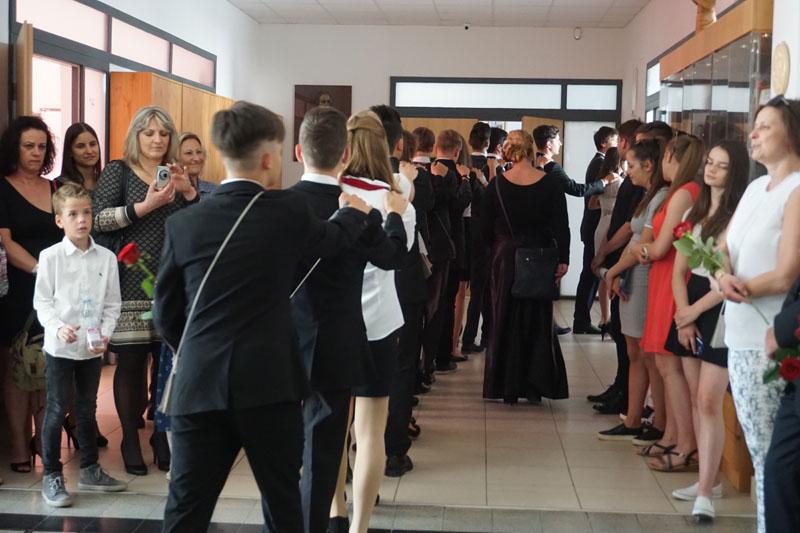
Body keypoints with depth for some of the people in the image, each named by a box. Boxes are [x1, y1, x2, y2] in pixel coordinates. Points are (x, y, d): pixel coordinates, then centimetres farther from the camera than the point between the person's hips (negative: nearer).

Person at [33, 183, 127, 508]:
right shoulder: (50, 257, -6)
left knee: (87, 408, 15)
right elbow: (42, 301, -5)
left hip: (92, 347, 3)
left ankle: (90, 470, 26)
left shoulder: (106, 258, 1)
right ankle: (51, 477, 11)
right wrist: (58, 327, -21)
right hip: (59, 346, -3)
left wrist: (105, 333, -9)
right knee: (56, 410, 1)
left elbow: (112, 303, 4)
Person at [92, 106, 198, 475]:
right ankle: (130, 441, 10)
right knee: (131, 361, -2)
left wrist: (188, 192, -6)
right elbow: (98, 220, -9)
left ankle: (162, 437, 16)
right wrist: (144, 207, -19)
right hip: (132, 282, -3)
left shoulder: (176, 174, 15)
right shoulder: (118, 171, 3)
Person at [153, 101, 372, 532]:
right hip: (269, 382, -2)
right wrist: (355, 211, 39)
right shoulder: (288, 210, -4)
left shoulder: (182, 223, 2)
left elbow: (166, 313, 9)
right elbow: (331, 239, 18)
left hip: (199, 385, 2)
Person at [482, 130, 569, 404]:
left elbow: (486, 227, 0)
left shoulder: (497, 184, -5)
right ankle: (535, 385, 13)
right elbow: (561, 225, -6)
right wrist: (563, 260, -2)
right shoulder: (550, 183, -7)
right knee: (538, 321, 11)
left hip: (505, 258, 0)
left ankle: (507, 387, 12)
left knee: (504, 319, 10)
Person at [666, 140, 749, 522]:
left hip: (721, 310, -7)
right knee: (695, 398, 10)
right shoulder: (695, 212, 13)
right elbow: (679, 270, 12)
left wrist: (696, 310, -7)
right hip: (690, 308, 7)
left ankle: (706, 492, -8)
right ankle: (709, 479, 20)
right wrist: (683, 314, -2)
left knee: (709, 401, -11)